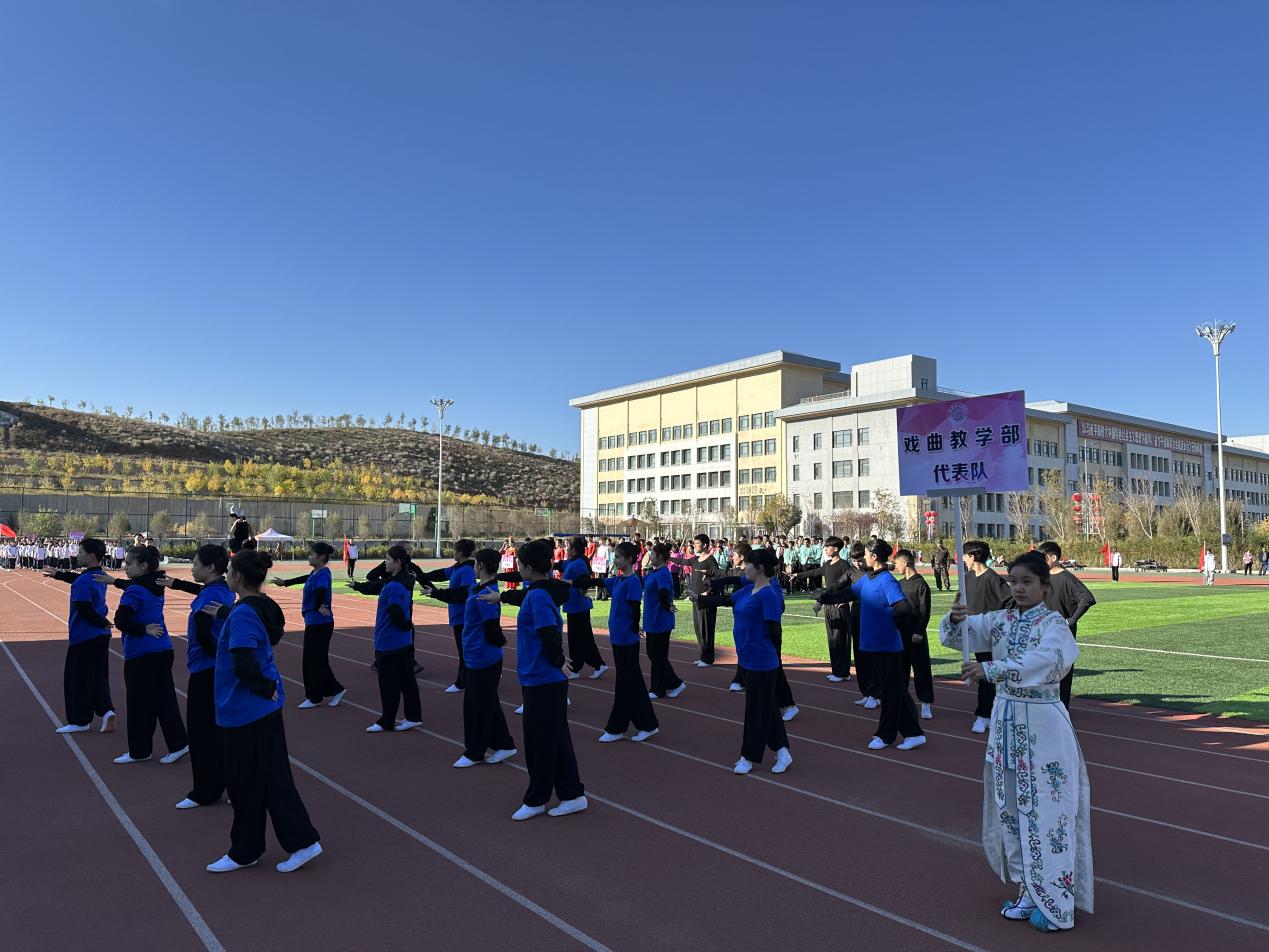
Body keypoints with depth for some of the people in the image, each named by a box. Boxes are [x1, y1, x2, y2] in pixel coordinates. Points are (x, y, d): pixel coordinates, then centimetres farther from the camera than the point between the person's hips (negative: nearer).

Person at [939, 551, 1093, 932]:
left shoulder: (1053, 623, -13)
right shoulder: (999, 620, 4)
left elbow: (1047, 660, -31)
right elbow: (955, 636, 0)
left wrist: (992, 669, -39)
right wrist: (955, 618, -22)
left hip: (1042, 723, -6)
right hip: (1007, 719, 6)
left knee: (1047, 809, 2)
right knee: (1012, 808, 14)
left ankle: (1055, 902, 17)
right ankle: (1032, 891, 30)